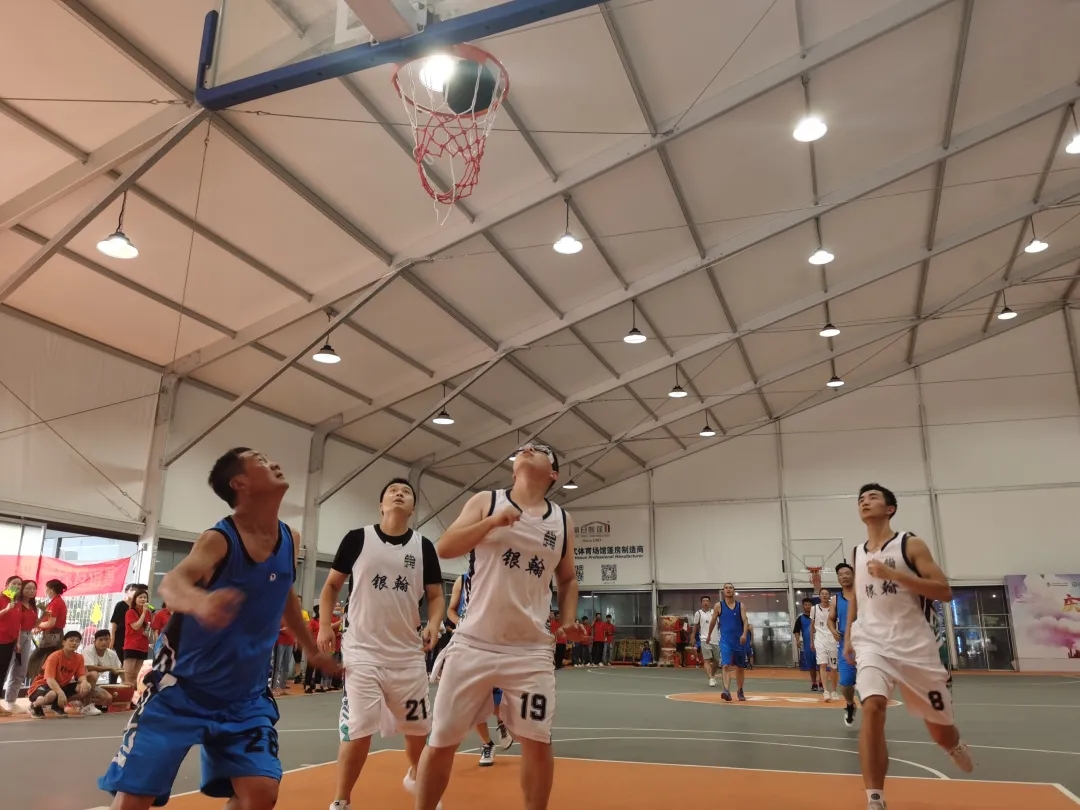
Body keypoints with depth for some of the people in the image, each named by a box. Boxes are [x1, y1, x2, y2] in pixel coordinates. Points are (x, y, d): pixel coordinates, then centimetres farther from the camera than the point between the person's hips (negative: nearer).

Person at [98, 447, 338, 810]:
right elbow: (172, 582, -40)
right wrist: (199, 601, -64)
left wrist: (311, 649, 27)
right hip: (183, 686, -4)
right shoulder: (219, 539, -20)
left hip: (245, 695, 4)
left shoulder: (290, 540, -2)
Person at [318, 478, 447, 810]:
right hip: (362, 651, -3)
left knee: (418, 728, 15)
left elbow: (436, 595, 6)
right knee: (358, 732, -8)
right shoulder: (357, 538, -3)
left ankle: (415, 776, 45)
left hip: (408, 653, 3)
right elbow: (332, 585, 6)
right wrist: (325, 624, -5)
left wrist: (433, 624, -12)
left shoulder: (424, 546, 2)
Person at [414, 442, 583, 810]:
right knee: (441, 740, 4)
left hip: (531, 649, 2)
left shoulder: (562, 521, 9)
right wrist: (492, 522, -20)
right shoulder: (485, 502, 2)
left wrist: (568, 620, 3)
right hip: (473, 643, -1)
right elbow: (443, 548, -8)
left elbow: (567, 579, 19)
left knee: (537, 741, 2)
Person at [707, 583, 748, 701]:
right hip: (725, 641, -2)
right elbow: (712, 622, 10)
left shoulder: (740, 605, 2)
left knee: (740, 668, 14)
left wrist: (744, 634, -26)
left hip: (739, 640, 2)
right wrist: (709, 636, 18)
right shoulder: (719, 605, 0)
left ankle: (740, 691, 31)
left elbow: (745, 621, -9)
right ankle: (727, 691, -27)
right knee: (726, 666, -18)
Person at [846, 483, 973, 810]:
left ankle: (955, 746, 52)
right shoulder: (857, 553, 9)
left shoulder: (911, 544, -4)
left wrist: (893, 574, -22)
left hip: (915, 645, -2)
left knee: (940, 730, 13)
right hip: (872, 643, 2)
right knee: (872, 707, -25)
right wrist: (848, 639, 19)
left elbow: (945, 591, -12)